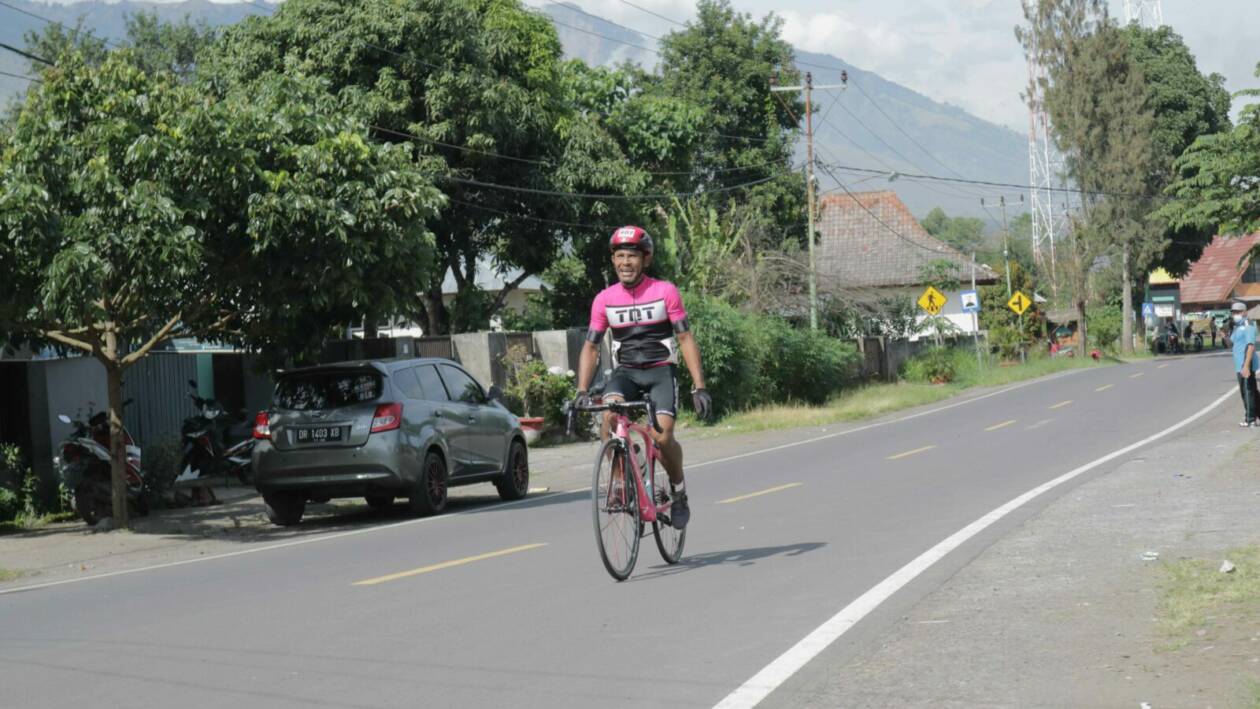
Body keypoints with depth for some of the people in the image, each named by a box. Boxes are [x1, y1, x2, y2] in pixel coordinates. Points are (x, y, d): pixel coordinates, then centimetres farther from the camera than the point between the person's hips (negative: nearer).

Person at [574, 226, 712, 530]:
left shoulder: (665, 292, -7)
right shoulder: (604, 299, -1)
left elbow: (686, 339, -6)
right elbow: (590, 347, 2)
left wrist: (699, 387, -12)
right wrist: (582, 391, -11)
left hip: (661, 370, -2)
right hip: (625, 371, 2)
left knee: (662, 436, -22)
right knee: (610, 412, -32)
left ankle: (679, 490, 7)